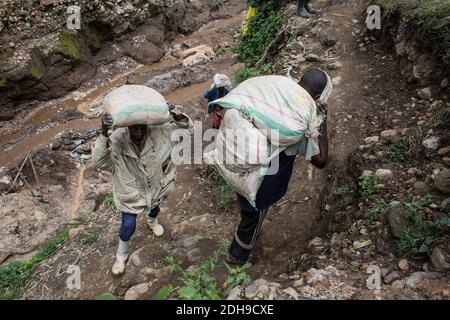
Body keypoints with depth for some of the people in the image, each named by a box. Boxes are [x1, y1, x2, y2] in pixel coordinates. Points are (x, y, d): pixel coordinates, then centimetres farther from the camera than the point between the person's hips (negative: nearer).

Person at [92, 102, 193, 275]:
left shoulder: (158, 132, -27)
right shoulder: (117, 139, -33)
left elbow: (187, 126, -21)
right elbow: (98, 162, -42)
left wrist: (176, 115, -45)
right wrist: (103, 134, -57)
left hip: (154, 184, 3)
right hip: (130, 188, -3)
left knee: (154, 206, 31)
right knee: (128, 225, 3)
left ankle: (152, 221, 71)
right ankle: (121, 256, 35)